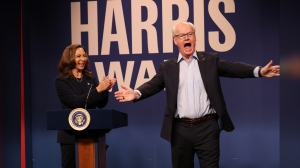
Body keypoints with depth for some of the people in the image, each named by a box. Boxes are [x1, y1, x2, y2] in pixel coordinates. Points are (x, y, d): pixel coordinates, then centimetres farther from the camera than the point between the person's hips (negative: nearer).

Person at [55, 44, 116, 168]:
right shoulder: (61, 81, -4)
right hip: (70, 133, -4)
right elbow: (76, 102, -17)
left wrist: (105, 90, -13)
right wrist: (98, 89, -23)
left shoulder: (90, 79, 9)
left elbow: (101, 104, 7)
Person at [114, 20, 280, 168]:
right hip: (180, 129, 1)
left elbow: (233, 67, -4)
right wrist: (136, 93, -22)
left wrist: (259, 71, -20)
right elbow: (154, 84, -1)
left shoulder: (210, 60, 7)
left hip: (207, 127, -1)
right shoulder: (167, 67, 9)